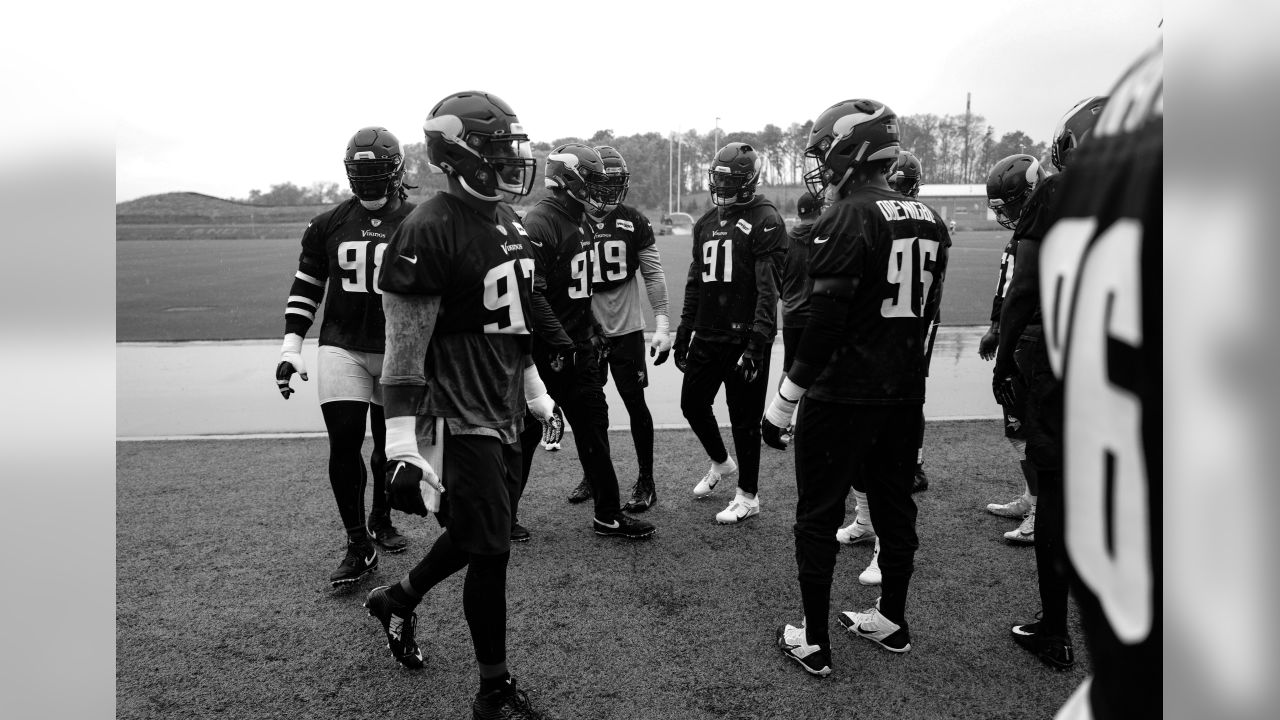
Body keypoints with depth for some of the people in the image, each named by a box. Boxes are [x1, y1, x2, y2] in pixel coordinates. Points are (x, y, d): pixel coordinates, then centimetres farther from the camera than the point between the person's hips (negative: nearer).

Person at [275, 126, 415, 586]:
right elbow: (305, 288, 10)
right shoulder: (328, 225, 3)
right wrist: (291, 346, 3)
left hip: (399, 352, 0)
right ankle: (358, 547, 4)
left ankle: (381, 521, 35)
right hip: (342, 347, 1)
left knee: (389, 444, 11)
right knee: (344, 443, -7)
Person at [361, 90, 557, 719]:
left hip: (503, 411, 9)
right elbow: (404, 351, -19)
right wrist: (403, 443, -20)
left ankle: (397, 598, 46)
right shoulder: (428, 231, -18)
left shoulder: (507, 220, 10)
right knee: (490, 551, 1)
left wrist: (534, 390, 22)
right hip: (459, 419, -9)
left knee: (477, 532, 20)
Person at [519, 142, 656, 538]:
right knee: (526, 434, 4)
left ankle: (608, 515, 23)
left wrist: (594, 333, 18)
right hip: (545, 355, -9)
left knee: (594, 431, 13)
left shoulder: (581, 223, 13)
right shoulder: (538, 224, -17)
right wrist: (558, 345, -21)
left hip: (579, 349, 9)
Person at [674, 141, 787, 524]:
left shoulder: (765, 220, -9)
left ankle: (748, 497, 17)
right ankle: (721, 462, 41)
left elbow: (768, 290, -16)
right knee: (692, 403, 15)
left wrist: (757, 344, -22)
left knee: (744, 417, 2)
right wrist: (684, 332, 16)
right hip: (707, 334, 7)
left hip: (744, 337, -7)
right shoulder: (707, 222, 14)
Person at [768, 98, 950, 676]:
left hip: (841, 395, -7)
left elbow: (823, 325, -20)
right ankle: (892, 621, 34)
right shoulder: (928, 219, 7)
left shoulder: (846, 221, -16)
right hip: (906, 391, 7)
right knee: (894, 504, 18)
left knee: (818, 517, 5)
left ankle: (813, 642, 14)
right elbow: (926, 312, 13)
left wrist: (782, 404, -14)